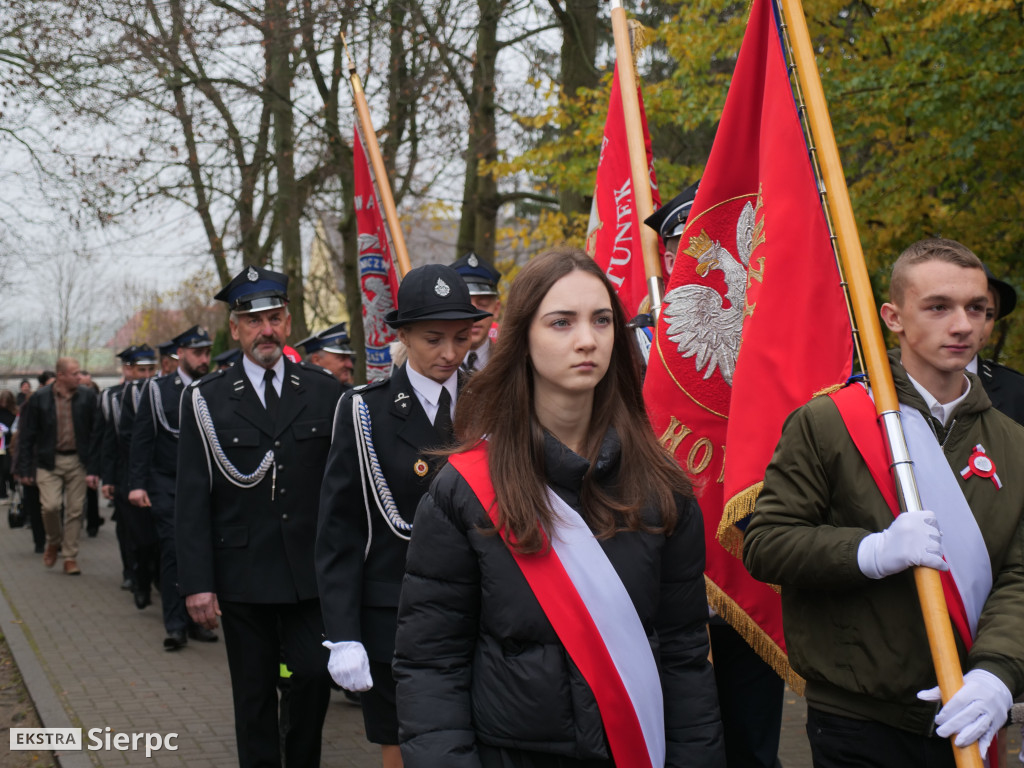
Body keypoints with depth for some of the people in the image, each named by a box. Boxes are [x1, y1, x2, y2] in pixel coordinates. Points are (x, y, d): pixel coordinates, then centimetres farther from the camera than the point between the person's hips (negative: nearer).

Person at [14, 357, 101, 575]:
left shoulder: (87, 397, -1)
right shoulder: (39, 398, -4)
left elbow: (95, 434, 0)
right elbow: (26, 435, 1)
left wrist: (93, 469, -5)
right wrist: (25, 469, -3)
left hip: (77, 461, 1)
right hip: (48, 462, -1)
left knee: (75, 510, 3)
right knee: (50, 505, -13)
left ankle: (70, 557, 16)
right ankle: (53, 542, 17)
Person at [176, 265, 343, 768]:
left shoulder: (324, 391, 3)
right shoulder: (205, 400, 0)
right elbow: (192, 499, -3)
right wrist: (196, 583, -8)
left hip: (311, 570, 1)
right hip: (242, 572, 0)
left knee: (314, 673, -2)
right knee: (253, 691, 9)